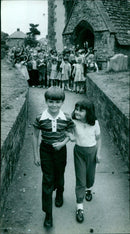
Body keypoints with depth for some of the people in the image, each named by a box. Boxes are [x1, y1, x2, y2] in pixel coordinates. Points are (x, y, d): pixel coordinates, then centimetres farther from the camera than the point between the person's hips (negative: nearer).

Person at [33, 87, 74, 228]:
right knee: (47, 181, 2)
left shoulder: (66, 119, -13)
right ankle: (48, 214, 13)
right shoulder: (40, 119, -15)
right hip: (45, 151, -1)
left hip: (60, 150, 1)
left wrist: (63, 143, -17)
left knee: (59, 175, 21)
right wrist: (36, 155, -2)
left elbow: (69, 134, 2)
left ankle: (59, 194, 55)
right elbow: (35, 136, -4)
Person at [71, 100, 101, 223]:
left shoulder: (95, 123, -13)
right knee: (80, 179, 1)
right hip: (79, 151, -1)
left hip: (92, 151, 1)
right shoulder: (74, 122, -17)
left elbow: (98, 139, -1)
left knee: (90, 175, 19)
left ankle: (88, 189, 54)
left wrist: (98, 153, 0)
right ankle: (80, 207, 11)